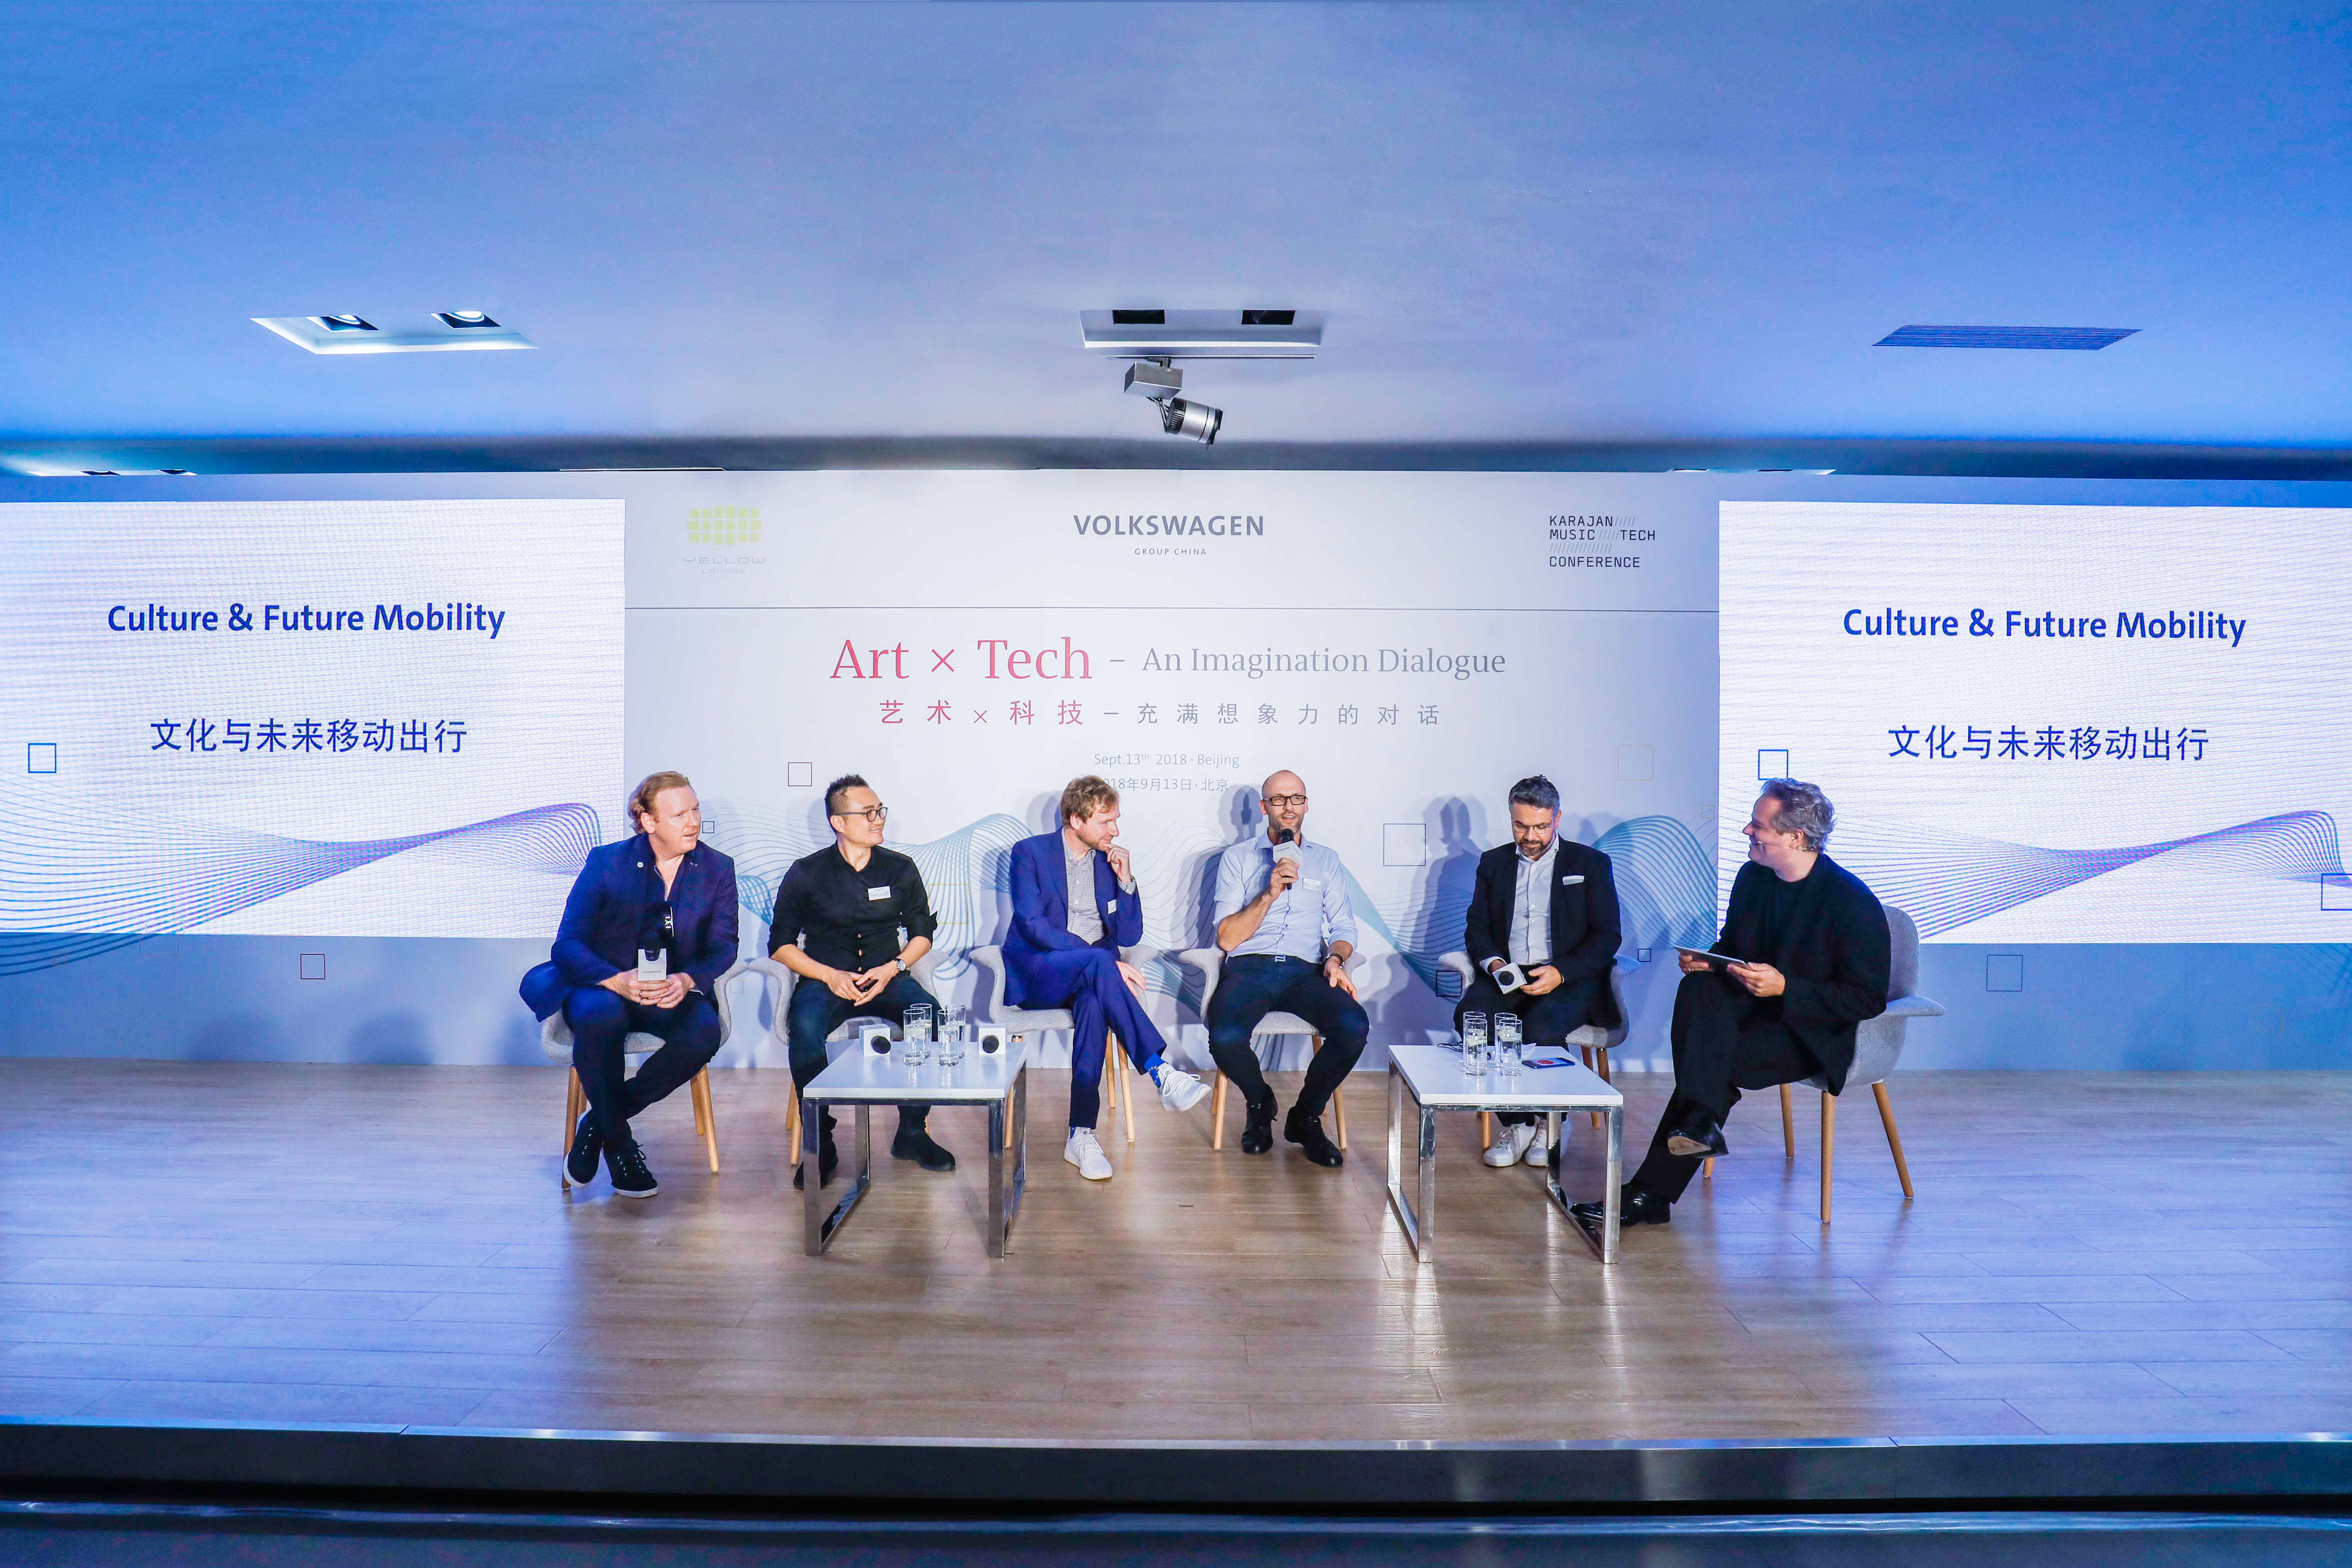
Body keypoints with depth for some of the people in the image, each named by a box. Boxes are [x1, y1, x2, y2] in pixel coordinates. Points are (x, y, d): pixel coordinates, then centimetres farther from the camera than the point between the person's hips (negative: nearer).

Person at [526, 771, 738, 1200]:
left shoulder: (718, 868, 1)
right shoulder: (606, 863, -5)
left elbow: (723, 946, -2)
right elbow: (567, 945, -10)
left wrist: (687, 980, -25)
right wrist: (618, 981, -30)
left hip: (674, 992, 2)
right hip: (602, 986, -1)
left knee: (704, 1033, -31)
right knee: (601, 1015, -37)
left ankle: (598, 1121, -7)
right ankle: (617, 1140, -13)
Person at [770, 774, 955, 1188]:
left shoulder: (901, 869, 9)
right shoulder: (806, 873, 3)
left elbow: (922, 933, 13)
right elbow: (780, 944, 4)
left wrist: (892, 969, -7)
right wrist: (830, 976, -11)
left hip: (887, 978, 2)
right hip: (825, 979, -1)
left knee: (932, 1015, -30)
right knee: (805, 1027, -35)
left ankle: (911, 1132, -14)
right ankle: (819, 1143, -19)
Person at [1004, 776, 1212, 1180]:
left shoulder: (1110, 860, 12)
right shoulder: (1030, 852, -1)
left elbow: (1129, 937, 9)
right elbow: (1033, 925, -15)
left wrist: (1125, 880, -6)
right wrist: (1104, 960, -24)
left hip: (1090, 973, 3)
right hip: (1036, 973, -3)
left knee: (1094, 1002, -34)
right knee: (1098, 963, -36)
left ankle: (1082, 1134, -29)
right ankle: (1161, 1073, -38)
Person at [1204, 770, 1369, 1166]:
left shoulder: (1326, 859, 19)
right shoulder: (1237, 857, 11)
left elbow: (1343, 927, 15)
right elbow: (1227, 939, 2)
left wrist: (1335, 959, -7)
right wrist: (1269, 894, -10)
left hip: (1305, 971, 2)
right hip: (1249, 969, -2)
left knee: (1355, 1028, -29)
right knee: (1225, 1039, -32)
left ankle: (1306, 1116, 0)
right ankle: (1260, 1103, 6)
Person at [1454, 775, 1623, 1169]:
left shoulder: (1591, 863, 8)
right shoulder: (1494, 862, 17)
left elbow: (1607, 937, 1)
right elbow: (1477, 928, 14)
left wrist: (1561, 973, -16)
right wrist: (1492, 962, -10)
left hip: (1570, 978, -3)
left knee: (1541, 1026, -34)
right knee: (1470, 1015, -29)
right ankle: (1515, 1122, -13)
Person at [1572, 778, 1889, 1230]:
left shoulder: (1855, 903, -16)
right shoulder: (1752, 877, 3)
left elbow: (1869, 999, -15)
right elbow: (1731, 945, 18)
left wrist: (1784, 987, -25)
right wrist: (1707, 960, -5)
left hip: (1815, 1032, -6)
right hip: (1755, 1007, 6)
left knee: (1713, 1060, -28)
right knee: (1698, 987, -26)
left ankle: (1650, 1193, -18)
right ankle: (1701, 1120, -31)